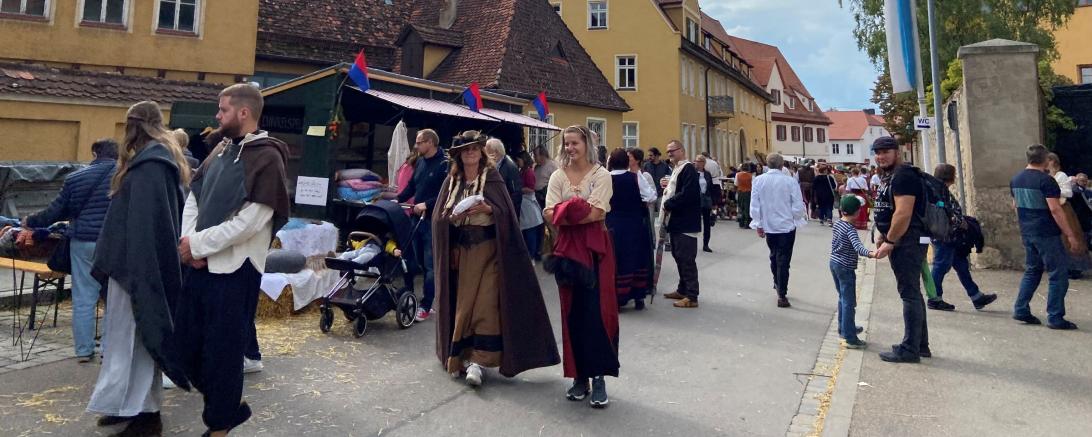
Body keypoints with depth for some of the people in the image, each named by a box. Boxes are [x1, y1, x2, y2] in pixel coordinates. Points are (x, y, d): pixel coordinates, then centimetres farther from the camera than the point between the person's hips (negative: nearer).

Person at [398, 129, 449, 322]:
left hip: (434, 221, -8)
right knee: (420, 262, 14)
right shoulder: (420, 162, 12)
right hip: (418, 218, 8)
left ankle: (425, 306, 5)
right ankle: (432, 298, 26)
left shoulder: (445, 164, -13)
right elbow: (411, 187, 17)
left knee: (430, 264, -2)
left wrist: (427, 204, -23)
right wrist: (396, 201, 8)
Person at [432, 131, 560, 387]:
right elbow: (439, 217, 7)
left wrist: (488, 209, -21)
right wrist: (452, 218, -13)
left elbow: (506, 212, -4)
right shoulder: (452, 181, 9)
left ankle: (477, 359, -7)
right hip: (460, 250, 3)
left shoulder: (493, 178, 1)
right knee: (461, 303, 7)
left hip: (487, 249, -3)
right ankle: (461, 355, 20)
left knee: (485, 303, -9)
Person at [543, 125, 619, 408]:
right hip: (567, 249, 4)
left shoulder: (600, 175, -1)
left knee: (596, 311, -5)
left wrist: (565, 215, -10)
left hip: (595, 249, -3)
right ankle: (579, 376, 15)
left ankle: (598, 377, 2)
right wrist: (578, 214, -17)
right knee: (573, 313, 6)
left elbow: (596, 212, -15)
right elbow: (550, 214, -3)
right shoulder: (558, 177, 9)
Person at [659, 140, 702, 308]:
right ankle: (683, 290, 27)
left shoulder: (688, 168, -14)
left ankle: (691, 297, -1)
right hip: (676, 221, 10)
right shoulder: (676, 169, 17)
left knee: (687, 259, -6)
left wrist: (667, 205, -14)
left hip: (686, 222, -10)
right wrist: (668, 185, 5)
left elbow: (686, 194, -24)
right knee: (678, 257, 16)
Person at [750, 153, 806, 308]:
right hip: (787, 226, -3)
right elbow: (798, 205, -8)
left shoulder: (758, 180, -6)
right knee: (784, 260, 2)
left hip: (768, 226, 3)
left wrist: (758, 224, 5)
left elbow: (754, 205, -4)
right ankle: (782, 295, 2)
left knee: (774, 255, 23)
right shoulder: (790, 181, -12)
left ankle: (777, 284, 39)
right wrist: (796, 219, 11)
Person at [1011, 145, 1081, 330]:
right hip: (1046, 234, -7)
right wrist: (1070, 234, -15)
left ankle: (1020, 309, 16)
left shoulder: (1016, 180, 7)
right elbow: (1055, 209, -20)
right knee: (1058, 275, 1)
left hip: (1027, 233, 7)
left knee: (1032, 271, 17)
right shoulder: (1045, 180, -16)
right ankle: (1055, 318, 2)